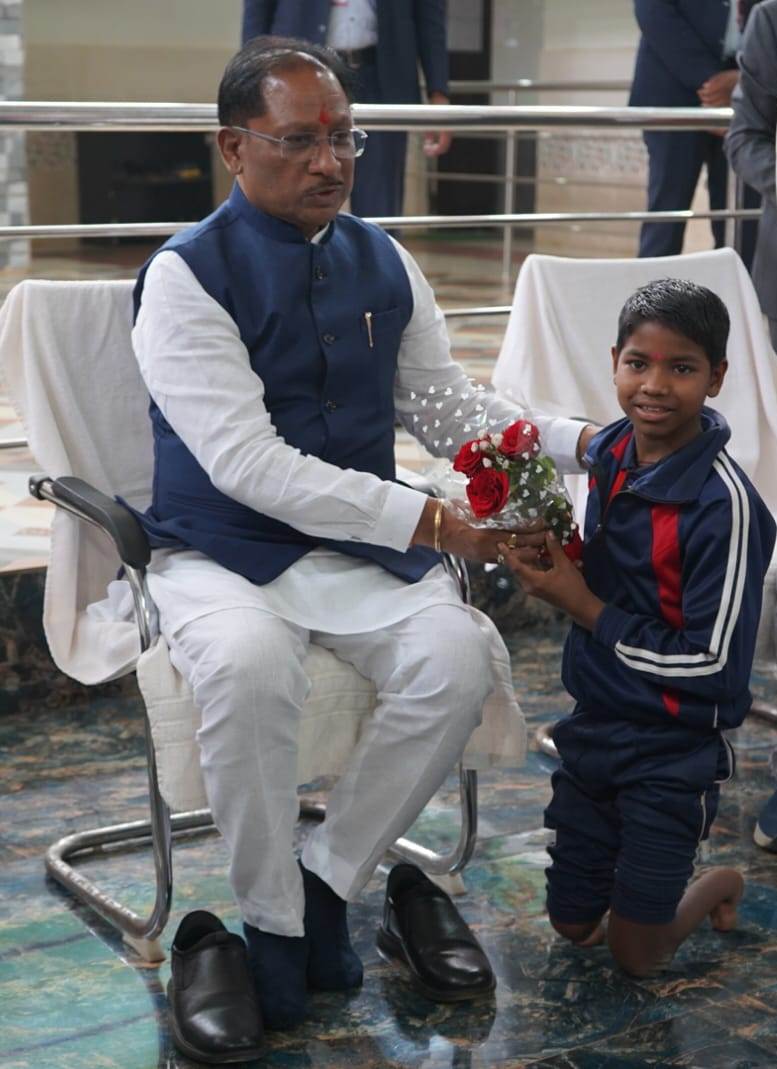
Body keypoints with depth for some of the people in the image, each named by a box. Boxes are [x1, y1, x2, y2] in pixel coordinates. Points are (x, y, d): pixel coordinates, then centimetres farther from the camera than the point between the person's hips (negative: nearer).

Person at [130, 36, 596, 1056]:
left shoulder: (384, 263, 8)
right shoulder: (186, 275, -11)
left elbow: (450, 405, 11)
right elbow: (246, 464, -20)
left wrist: (580, 441, -8)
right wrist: (430, 521, -26)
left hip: (364, 549, 5)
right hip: (224, 553, -4)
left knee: (458, 656, -24)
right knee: (249, 664, -36)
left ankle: (325, 880, -5)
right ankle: (274, 922, -12)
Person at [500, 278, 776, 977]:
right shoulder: (609, 453, -4)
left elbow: (710, 665, -22)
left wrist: (583, 605, -19)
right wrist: (554, 567, -7)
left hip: (673, 754, -6)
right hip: (594, 728, 6)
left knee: (634, 955, 8)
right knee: (572, 924, 19)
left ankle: (718, 888, 35)